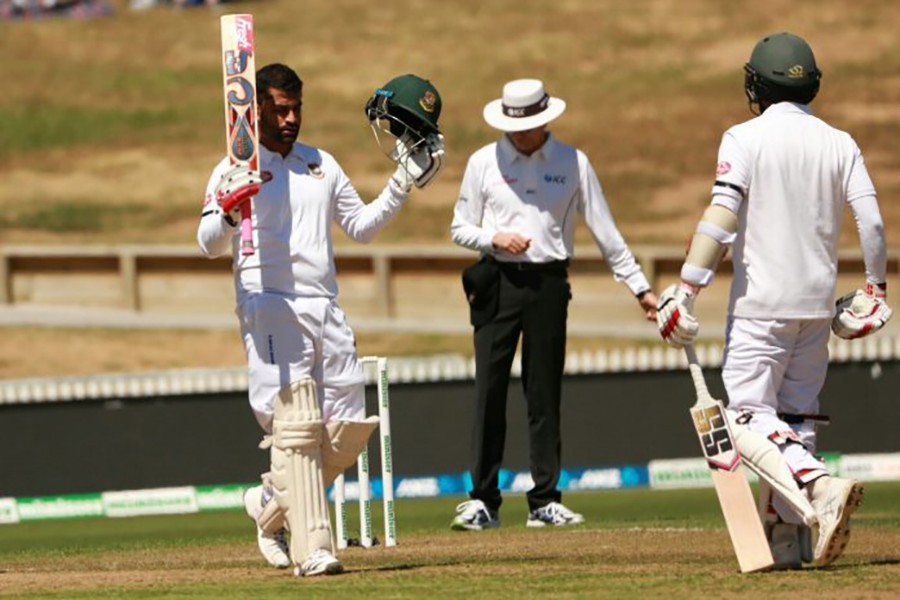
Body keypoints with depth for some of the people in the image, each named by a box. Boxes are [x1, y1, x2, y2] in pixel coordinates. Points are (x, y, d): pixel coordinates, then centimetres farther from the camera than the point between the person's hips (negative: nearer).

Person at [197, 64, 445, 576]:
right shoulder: (236, 171, 1)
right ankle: (312, 548, -20)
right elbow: (211, 244, -10)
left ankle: (272, 503, 25)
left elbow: (361, 226, 24)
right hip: (269, 306, -6)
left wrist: (404, 184, 14)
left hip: (326, 311, 6)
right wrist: (226, 212, -31)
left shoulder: (322, 165, 20)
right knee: (296, 423, -17)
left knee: (347, 431, 2)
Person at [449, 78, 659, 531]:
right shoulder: (484, 163, 4)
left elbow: (604, 230, 7)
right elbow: (460, 229, 8)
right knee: (489, 391, -4)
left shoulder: (572, 163, 5)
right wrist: (495, 238, -13)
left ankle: (545, 502, 7)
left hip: (548, 284, 0)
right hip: (497, 283, 0)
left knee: (545, 394, 2)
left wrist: (639, 287, 4)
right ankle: (482, 501, -1)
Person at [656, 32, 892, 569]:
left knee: (750, 409, -6)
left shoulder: (746, 138, -6)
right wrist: (875, 292, 12)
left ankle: (821, 484, -29)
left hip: (762, 302, -5)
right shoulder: (840, 144, 7)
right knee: (797, 414, 12)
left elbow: (721, 216, -16)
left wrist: (687, 290, -19)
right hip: (818, 302, 5)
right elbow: (872, 221, 0)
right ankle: (787, 536, 9)